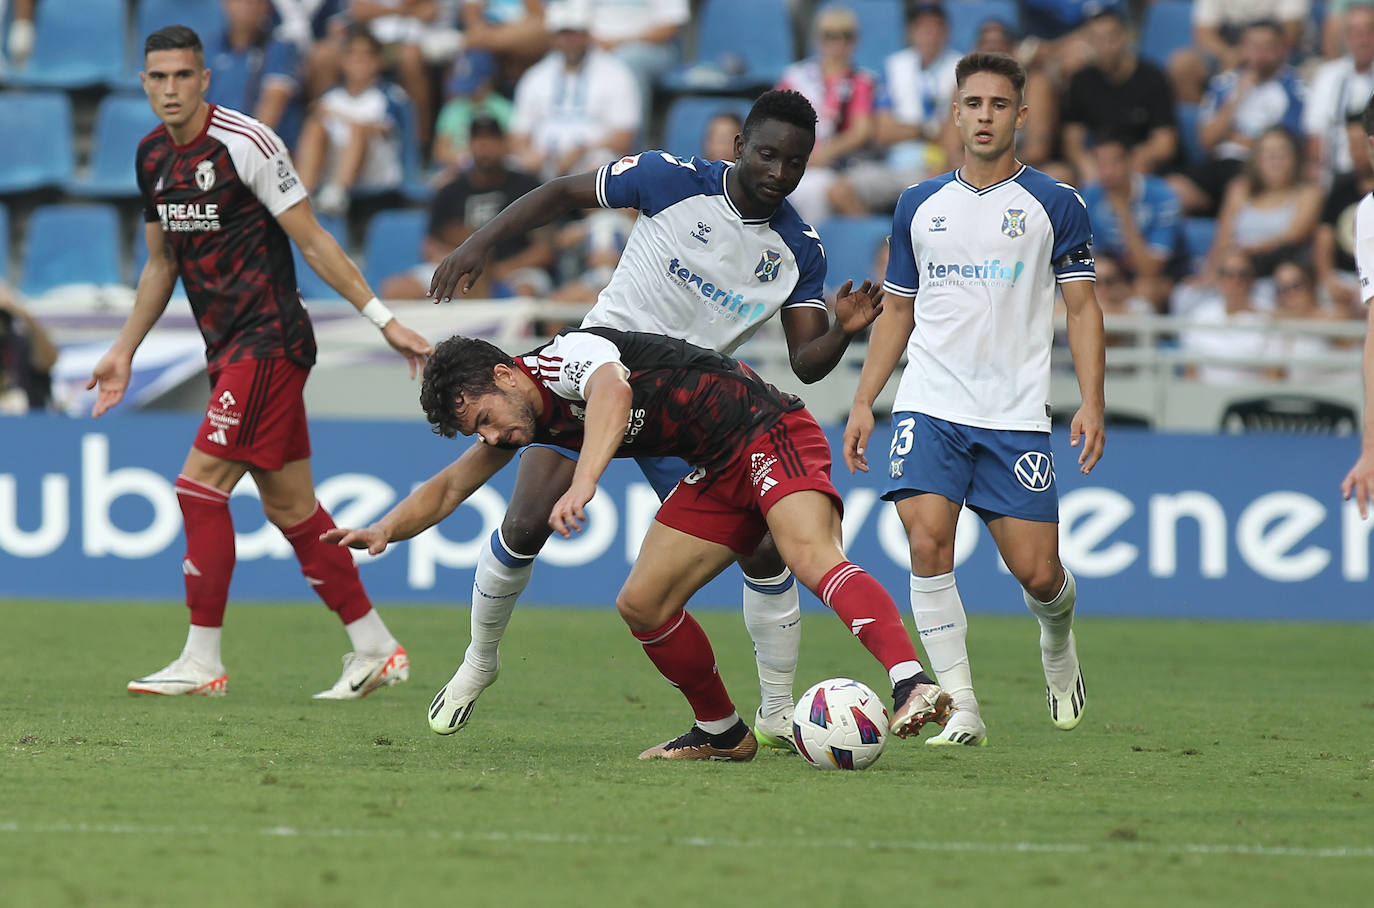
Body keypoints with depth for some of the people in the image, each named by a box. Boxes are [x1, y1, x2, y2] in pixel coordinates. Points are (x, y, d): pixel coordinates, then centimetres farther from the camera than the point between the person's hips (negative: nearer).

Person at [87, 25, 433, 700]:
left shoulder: (246, 144, -14)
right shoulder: (153, 155, 9)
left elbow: (313, 241, -12)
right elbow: (161, 263, 22)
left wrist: (384, 320, -13)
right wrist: (124, 352, 21)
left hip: (268, 341, -8)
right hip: (228, 348, 8)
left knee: (200, 484, -12)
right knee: (289, 506, 9)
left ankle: (202, 663, -7)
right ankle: (377, 650, 16)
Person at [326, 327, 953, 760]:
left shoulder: (568, 356, -19)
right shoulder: (529, 419, 9)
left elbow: (614, 390, -43)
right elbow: (450, 486, 18)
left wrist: (582, 486, -57)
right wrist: (386, 530, -1)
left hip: (769, 433, -9)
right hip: (718, 474, 9)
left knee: (813, 557, -32)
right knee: (642, 605, 1)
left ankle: (912, 684, -50)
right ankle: (722, 733, 16)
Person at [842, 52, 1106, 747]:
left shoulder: (1055, 205, 3)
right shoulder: (920, 205, 11)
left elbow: (1082, 306, 3)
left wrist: (1091, 402, -8)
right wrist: (864, 402, 10)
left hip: (1016, 415, -1)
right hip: (930, 408, 2)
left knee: (1037, 572, -3)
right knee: (927, 540, -19)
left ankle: (1057, 640, 34)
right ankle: (960, 709, -14)